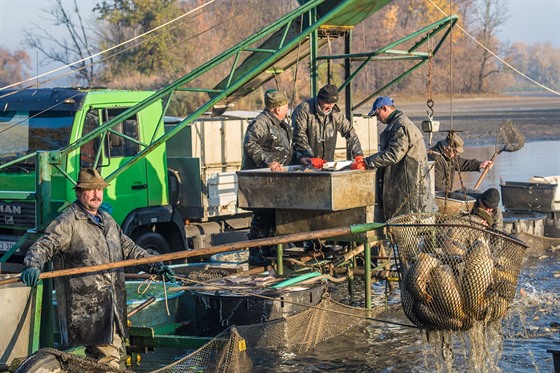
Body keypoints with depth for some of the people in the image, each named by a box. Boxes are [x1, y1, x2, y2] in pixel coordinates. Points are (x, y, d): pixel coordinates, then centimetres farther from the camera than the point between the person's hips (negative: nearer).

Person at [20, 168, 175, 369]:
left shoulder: (107, 220, 18)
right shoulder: (67, 222, -7)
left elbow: (128, 248, 26)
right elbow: (42, 246, -16)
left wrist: (155, 265, 18)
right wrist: (33, 266, -37)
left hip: (112, 307, 9)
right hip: (86, 310, -8)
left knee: (118, 356, 14)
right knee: (110, 359, -12)